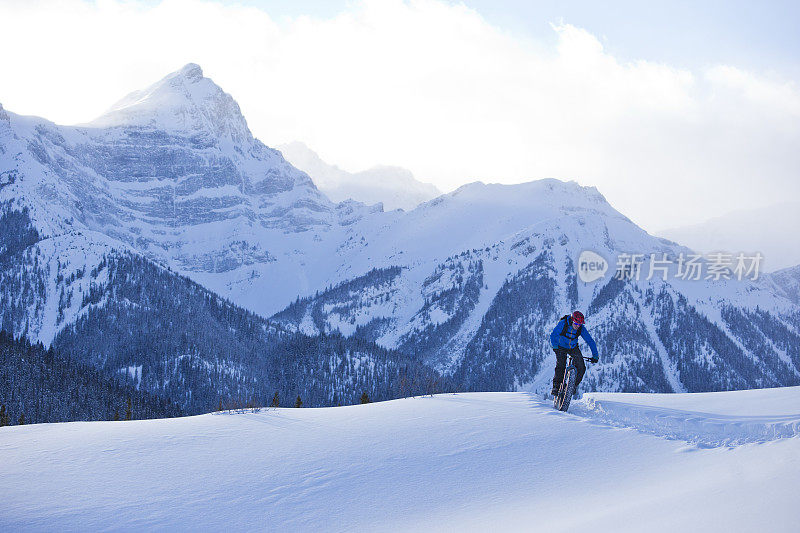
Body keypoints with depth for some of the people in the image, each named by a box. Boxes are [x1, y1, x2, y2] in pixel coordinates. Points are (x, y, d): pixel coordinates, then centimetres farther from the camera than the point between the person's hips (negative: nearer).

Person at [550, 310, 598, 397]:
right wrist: (555, 347, -39)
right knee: (560, 367, -22)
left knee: (581, 368, -12)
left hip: (573, 348, 2)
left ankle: (574, 385, 10)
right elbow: (553, 335, -23)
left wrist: (595, 356, -20)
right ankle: (556, 386, -9)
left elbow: (590, 341, -15)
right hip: (561, 347, -2)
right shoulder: (563, 323, -26)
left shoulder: (581, 328, -19)